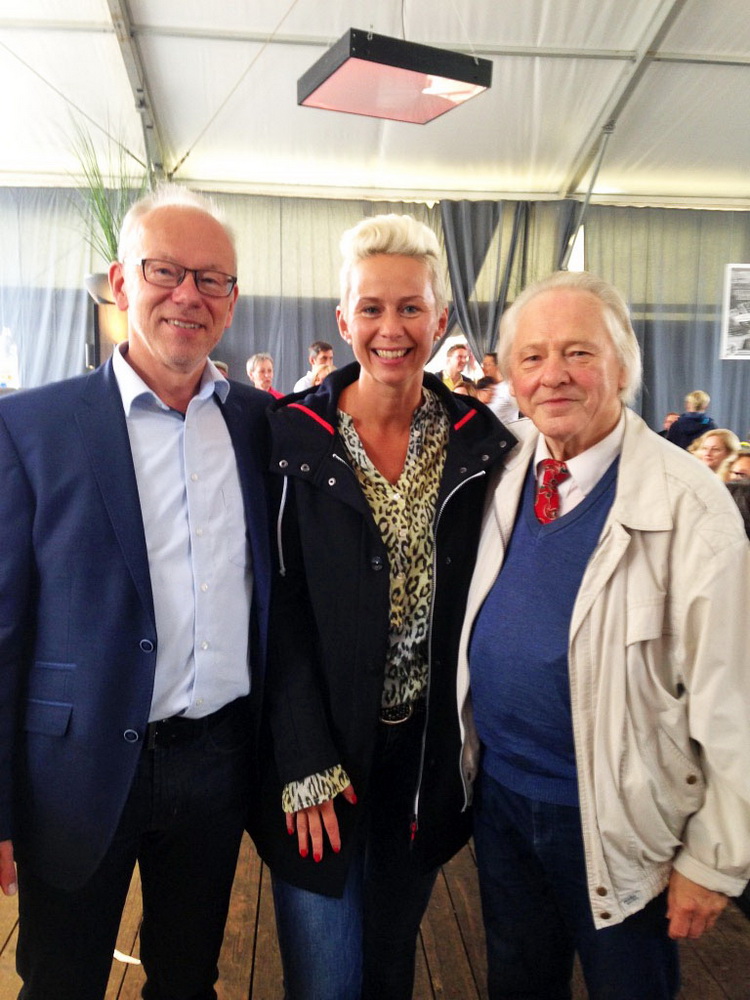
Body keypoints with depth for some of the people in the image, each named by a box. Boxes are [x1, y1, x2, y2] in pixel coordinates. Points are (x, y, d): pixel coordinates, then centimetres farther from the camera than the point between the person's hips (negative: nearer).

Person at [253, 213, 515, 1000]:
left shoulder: (478, 441, -3)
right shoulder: (294, 437, -10)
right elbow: (279, 610, -10)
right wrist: (308, 763, -13)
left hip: (430, 749, 3)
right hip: (320, 745, -2)